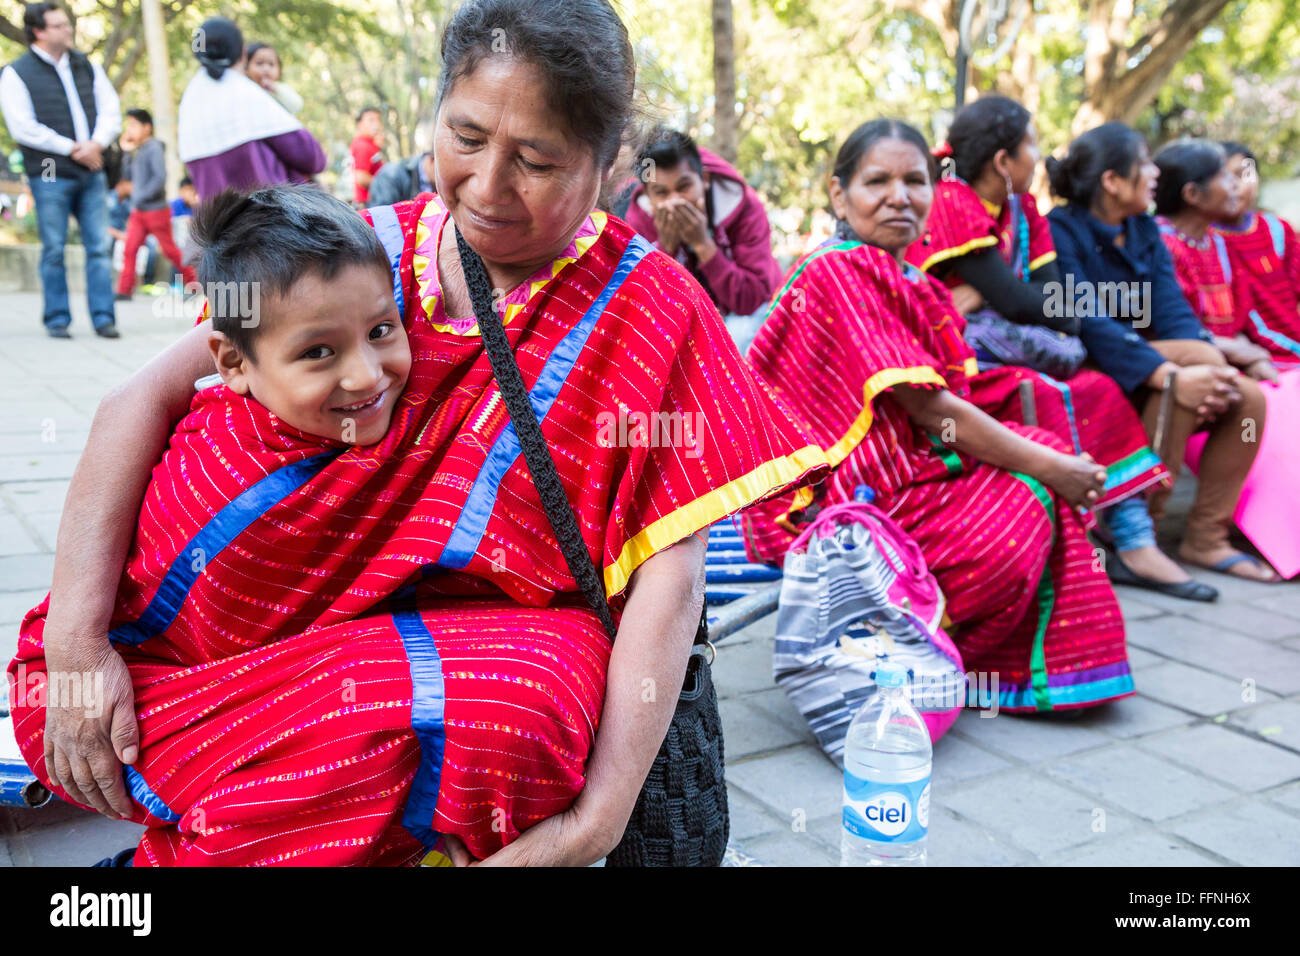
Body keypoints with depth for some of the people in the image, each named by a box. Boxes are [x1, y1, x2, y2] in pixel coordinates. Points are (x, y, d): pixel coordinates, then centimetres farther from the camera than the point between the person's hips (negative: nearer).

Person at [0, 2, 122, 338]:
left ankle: (103, 317, 2)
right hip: (49, 175, -4)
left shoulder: (85, 66, 15)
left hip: (90, 172, 4)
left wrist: (96, 144, -6)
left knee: (100, 246, -1)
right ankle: (57, 319, 8)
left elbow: (111, 111, 12)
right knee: (53, 250, 0)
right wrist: (71, 148, -11)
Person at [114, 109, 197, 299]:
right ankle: (124, 290, -3)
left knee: (169, 249, 2)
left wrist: (141, 196, -20)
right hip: (138, 212, 7)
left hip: (156, 210, -7)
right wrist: (128, 154, 7)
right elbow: (128, 176, 17)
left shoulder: (154, 148, -11)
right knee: (129, 248, -2)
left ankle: (193, 281, 18)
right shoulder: (138, 151, 13)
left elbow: (160, 178, -21)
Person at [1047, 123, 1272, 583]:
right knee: (1196, 356, -28)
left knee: (1247, 397, -13)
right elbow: (1087, 322, -24)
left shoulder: (1145, 231, 12)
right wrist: (1173, 374, -34)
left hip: (1141, 370, 7)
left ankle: (1205, 535, -3)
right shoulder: (1061, 231, -11)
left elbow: (1172, 310, 0)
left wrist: (1213, 371, -21)